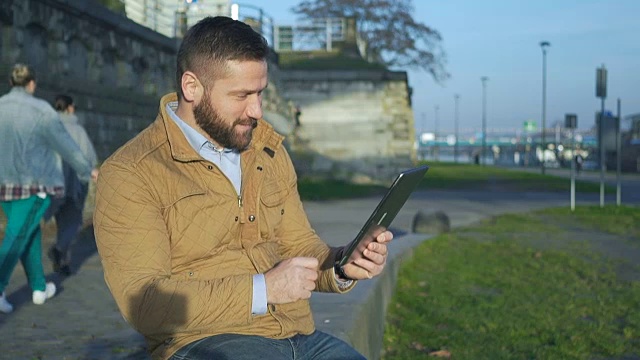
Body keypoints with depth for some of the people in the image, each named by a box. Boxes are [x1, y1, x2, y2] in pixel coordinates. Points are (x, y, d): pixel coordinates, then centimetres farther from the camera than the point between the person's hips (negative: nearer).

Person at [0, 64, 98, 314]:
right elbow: (66, 145, -4)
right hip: (34, 184, -5)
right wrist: (87, 171, 9)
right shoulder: (41, 111, -10)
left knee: (30, 235, 18)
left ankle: (39, 288, 23)